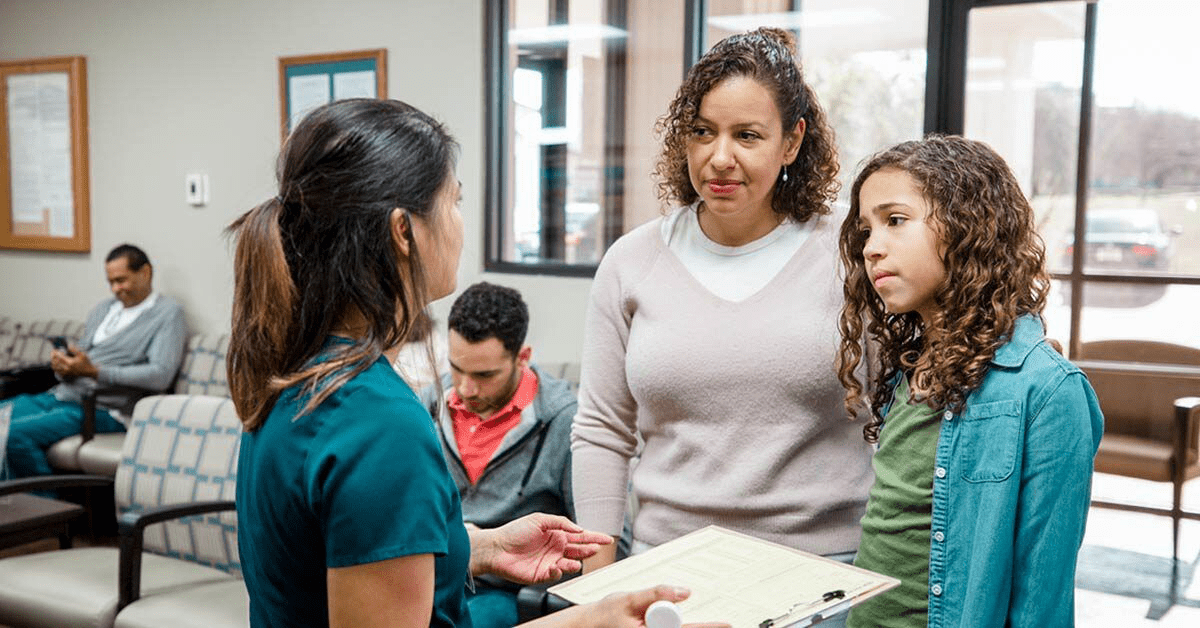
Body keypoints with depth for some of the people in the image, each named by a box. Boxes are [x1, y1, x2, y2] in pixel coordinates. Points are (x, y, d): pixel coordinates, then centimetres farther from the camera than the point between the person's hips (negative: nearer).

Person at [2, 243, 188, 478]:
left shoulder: (168, 313, -2)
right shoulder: (103, 309, 21)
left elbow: (160, 377, -15)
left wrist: (94, 371, -20)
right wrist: (62, 365, -3)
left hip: (104, 410, -8)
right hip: (60, 395, 8)